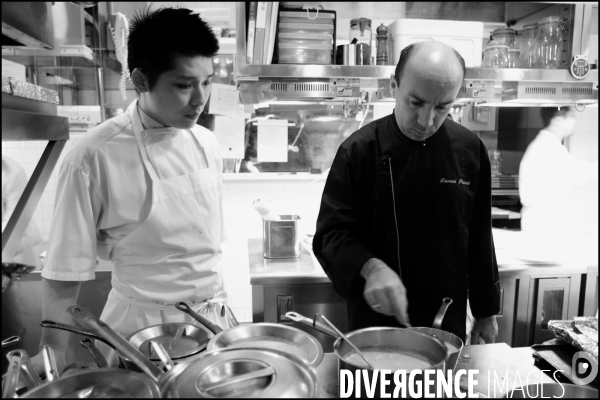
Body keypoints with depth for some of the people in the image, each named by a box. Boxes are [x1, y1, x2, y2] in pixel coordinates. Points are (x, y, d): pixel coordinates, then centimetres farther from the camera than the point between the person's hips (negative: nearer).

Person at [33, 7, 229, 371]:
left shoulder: (206, 143, -3)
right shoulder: (95, 157, -19)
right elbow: (65, 272, -12)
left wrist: (219, 309, 11)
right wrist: (53, 366, -8)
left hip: (213, 320, 5)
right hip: (142, 330, -5)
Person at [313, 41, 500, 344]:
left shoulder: (470, 150, -5)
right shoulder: (360, 150, -14)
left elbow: (479, 238, 2)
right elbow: (331, 234, -14)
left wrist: (486, 311, 7)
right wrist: (371, 268, -33)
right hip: (377, 320, -2)